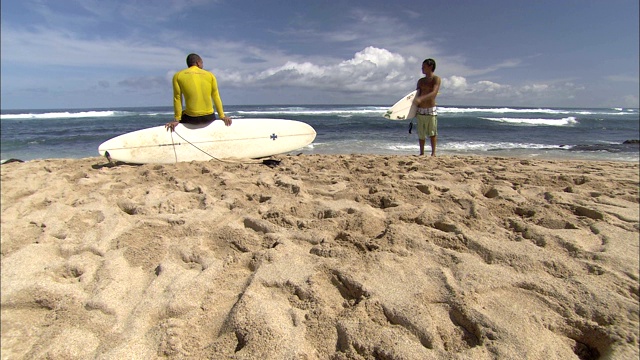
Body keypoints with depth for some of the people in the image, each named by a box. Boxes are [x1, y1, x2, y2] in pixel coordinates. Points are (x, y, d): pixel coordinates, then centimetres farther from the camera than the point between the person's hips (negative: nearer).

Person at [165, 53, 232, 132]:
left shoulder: (178, 76, 4)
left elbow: (177, 99, 1)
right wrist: (222, 116, 10)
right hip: (209, 117, 1)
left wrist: (176, 120, 4)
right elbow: (216, 97, 5)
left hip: (191, 118, -1)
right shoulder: (210, 75, 6)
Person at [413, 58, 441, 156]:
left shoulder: (436, 79, -2)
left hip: (431, 110, -4)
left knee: (432, 133, 0)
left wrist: (421, 99, -31)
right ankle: (421, 153, 14)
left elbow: (434, 93, -18)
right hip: (420, 110, 5)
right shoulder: (420, 81, 14)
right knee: (421, 134, 6)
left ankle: (433, 153, 7)